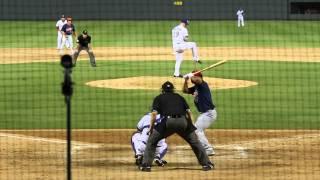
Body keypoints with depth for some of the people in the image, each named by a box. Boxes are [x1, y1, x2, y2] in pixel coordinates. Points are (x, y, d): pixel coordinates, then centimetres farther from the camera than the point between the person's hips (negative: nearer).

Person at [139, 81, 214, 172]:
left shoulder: (159, 98, 22)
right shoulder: (179, 97, 30)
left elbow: (154, 113, 7)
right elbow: (189, 111, 20)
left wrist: (151, 127, 13)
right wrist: (191, 126, 23)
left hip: (168, 121, -2)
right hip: (183, 121, 2)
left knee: (151, 141, 14)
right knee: (195, 142, 19)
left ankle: (146, 165, 5)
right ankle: (206, 164, 15)